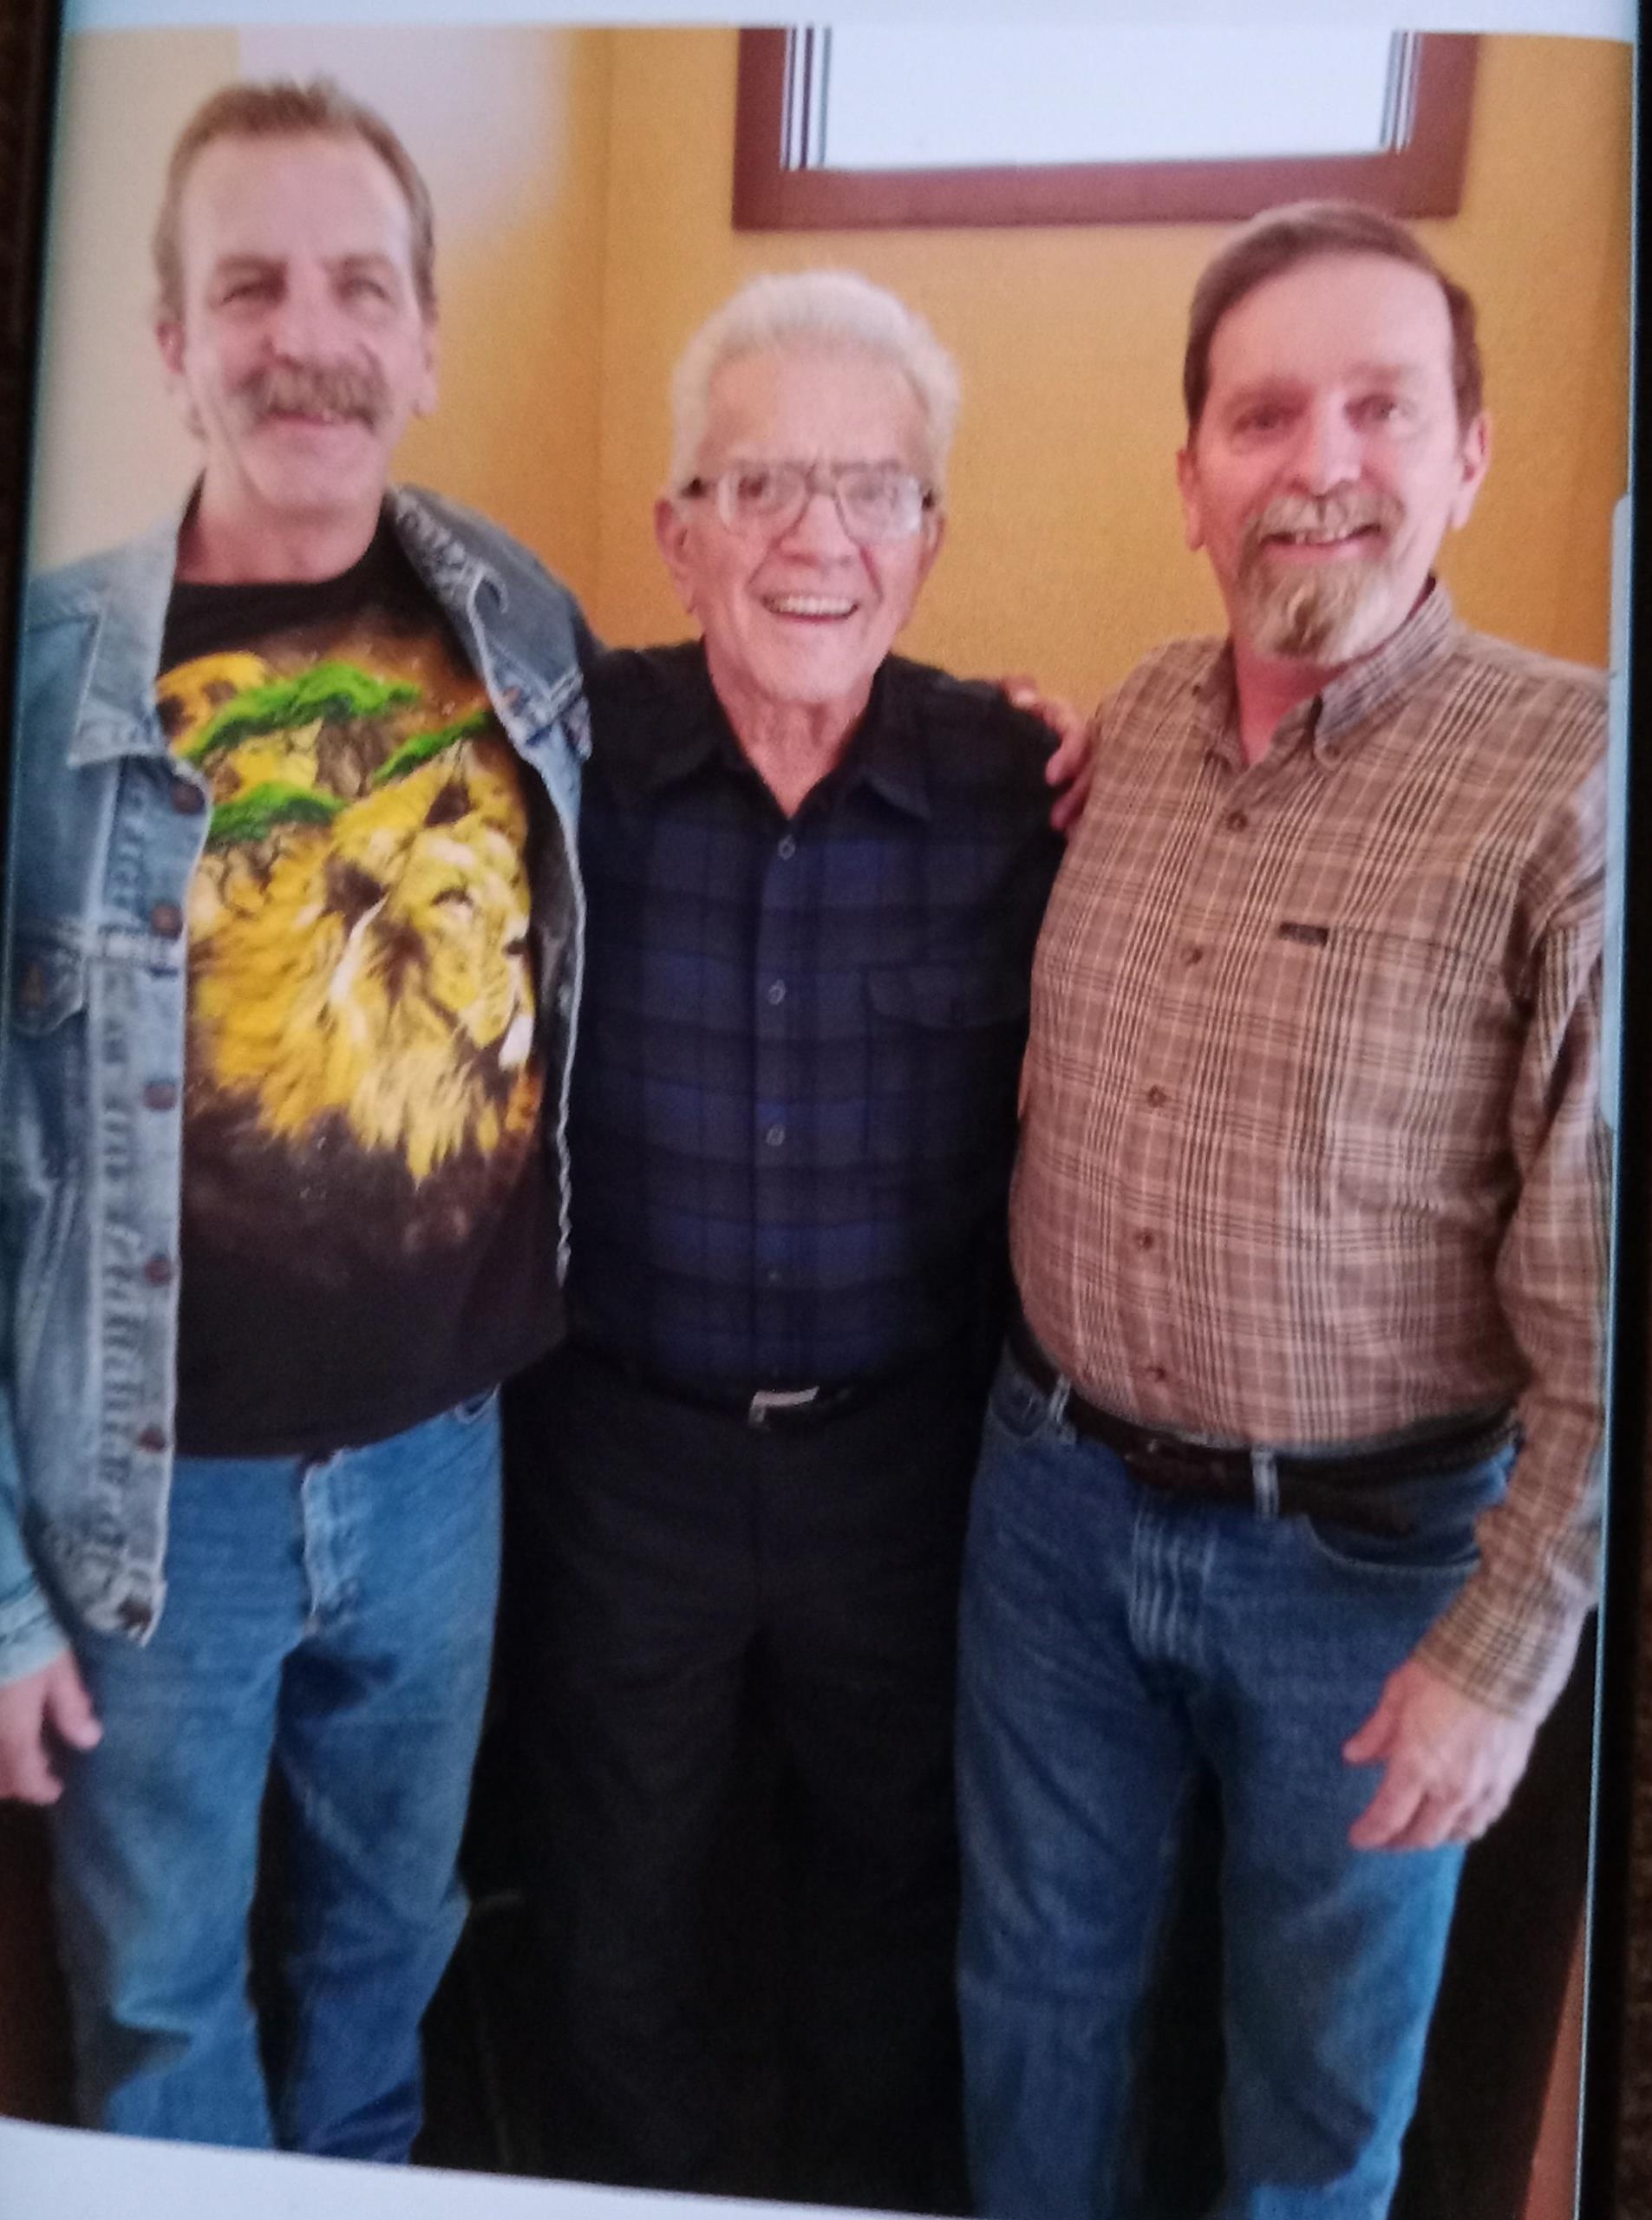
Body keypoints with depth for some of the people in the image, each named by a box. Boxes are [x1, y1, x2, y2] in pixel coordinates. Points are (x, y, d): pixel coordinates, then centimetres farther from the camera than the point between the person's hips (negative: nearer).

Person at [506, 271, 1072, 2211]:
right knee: (618, 1890, 22)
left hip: (905, 1449, 1)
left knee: (898, 1865, 23)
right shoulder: (567, 762, -12)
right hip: (621, 1444, 0)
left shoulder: (1016, 788, -11)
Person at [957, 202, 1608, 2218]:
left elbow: (1601, 1287, -16)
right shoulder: (1127, 727, -1)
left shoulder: (1568, 775, -18)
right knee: (1032, 1984, 23)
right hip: (1054, 1492, 5)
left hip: (1365, 1554, -4)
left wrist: (1512, 1644, -15)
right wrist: (1042, 1399, 6)